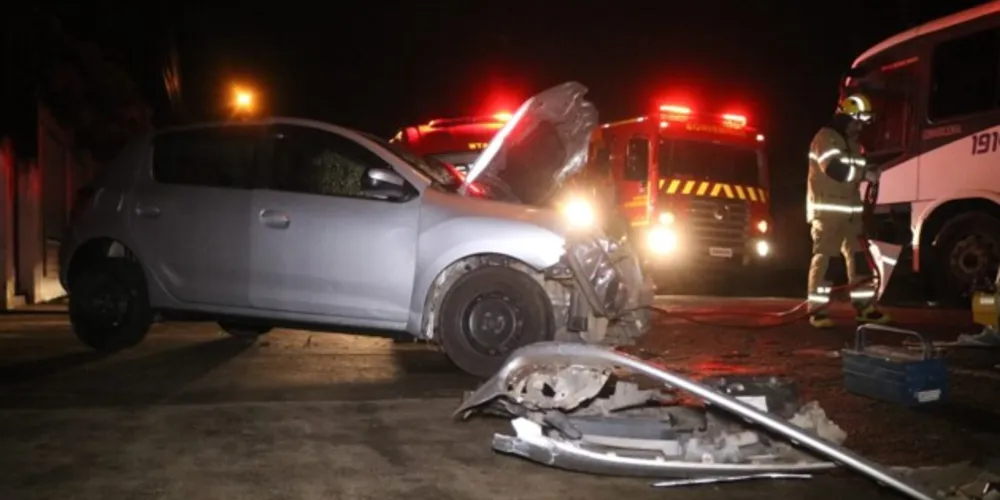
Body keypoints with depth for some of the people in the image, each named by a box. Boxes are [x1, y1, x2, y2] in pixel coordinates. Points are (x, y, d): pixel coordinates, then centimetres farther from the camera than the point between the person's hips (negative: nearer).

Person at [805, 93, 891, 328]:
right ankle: (817, 310, -4)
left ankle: (865, 307, 13)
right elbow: (835, 169, -24)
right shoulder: (825, 138, -10)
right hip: (827, 210, -9)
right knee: (826, 258, -9)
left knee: (859, 256, 8)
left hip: (850, 210, 9)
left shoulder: (853, 142, 19)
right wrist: (865, 173, -18)